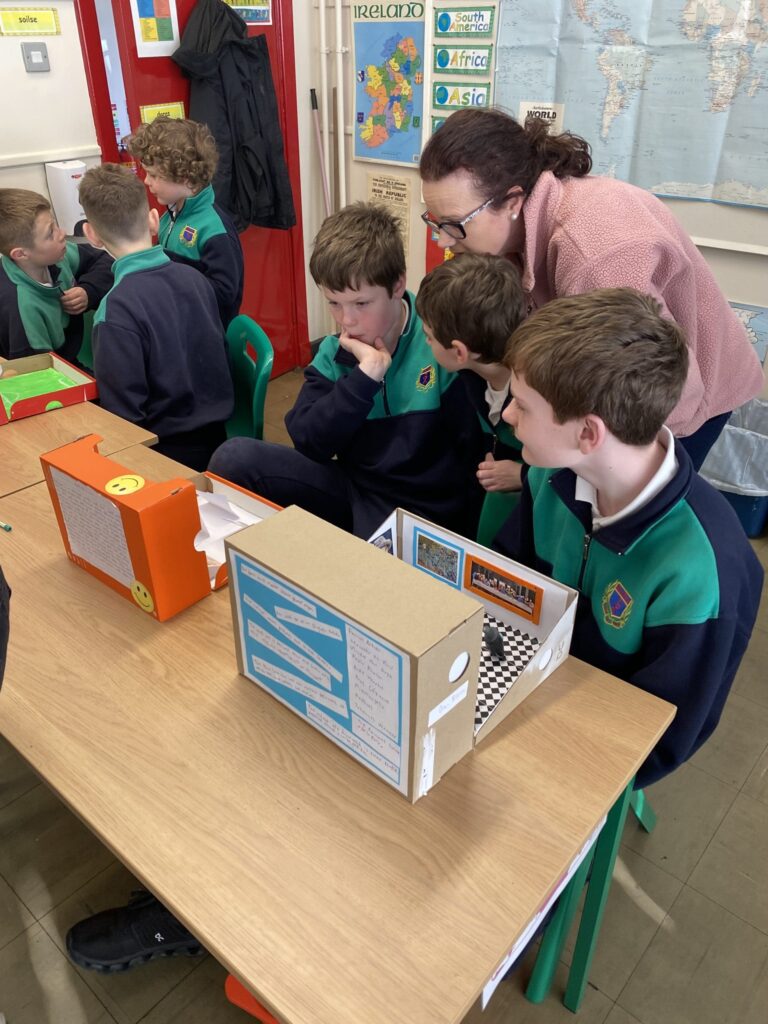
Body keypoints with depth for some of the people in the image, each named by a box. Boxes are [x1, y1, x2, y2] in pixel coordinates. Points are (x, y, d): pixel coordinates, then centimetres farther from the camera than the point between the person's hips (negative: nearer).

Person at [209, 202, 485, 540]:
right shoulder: (334, 353, 1)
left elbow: (474, 450, -9)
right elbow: (308, 444, -11)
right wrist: (365, 374, -19)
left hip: (421, 511, -4)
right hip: (353, 489, 4)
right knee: (234, 457, -10)